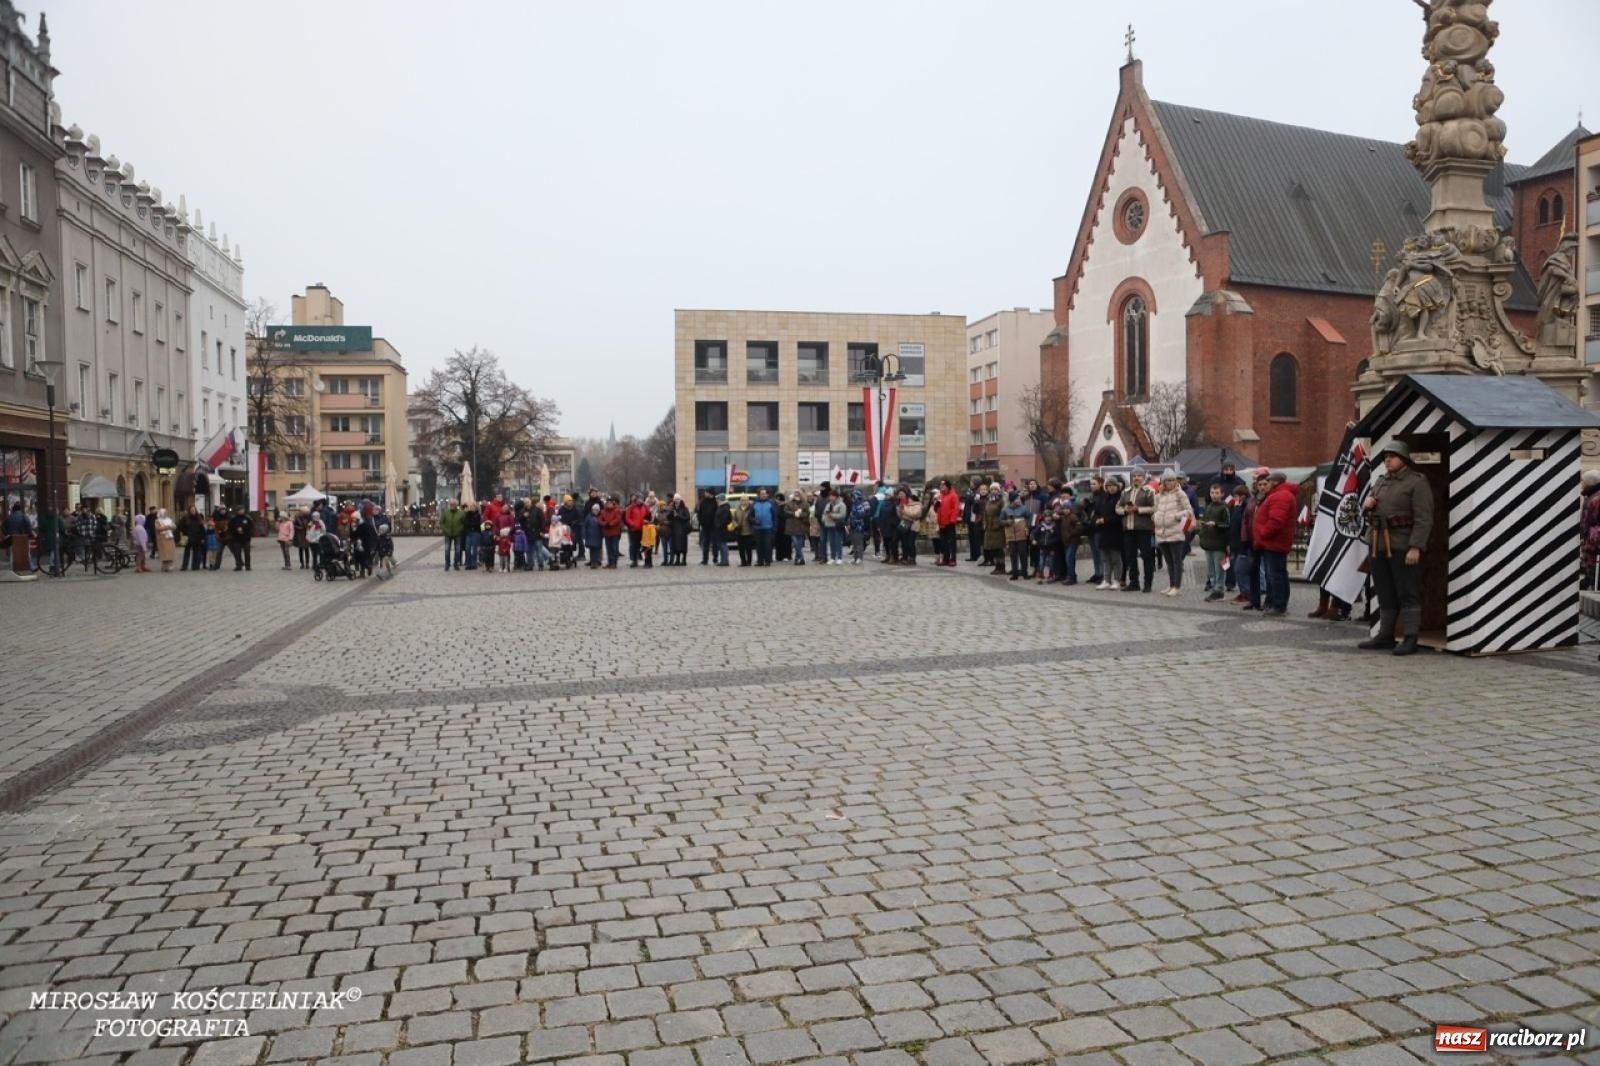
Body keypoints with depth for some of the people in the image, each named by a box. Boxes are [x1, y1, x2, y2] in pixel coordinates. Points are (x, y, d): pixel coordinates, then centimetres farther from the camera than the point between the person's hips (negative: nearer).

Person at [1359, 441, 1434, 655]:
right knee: (1385, 595, 13)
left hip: (1403, 547, -8)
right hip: (1378, 547, 8)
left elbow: (1424, 519, -13)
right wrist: (1367, 501, 8)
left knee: (1408, 594, -4)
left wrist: (1415, 547, -22)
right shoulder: (1380, 481, 17)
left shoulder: (1417, 482, -6)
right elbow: (1370, 495, 34)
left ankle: (1410, 639, -1)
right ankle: (1385, 636, 20)